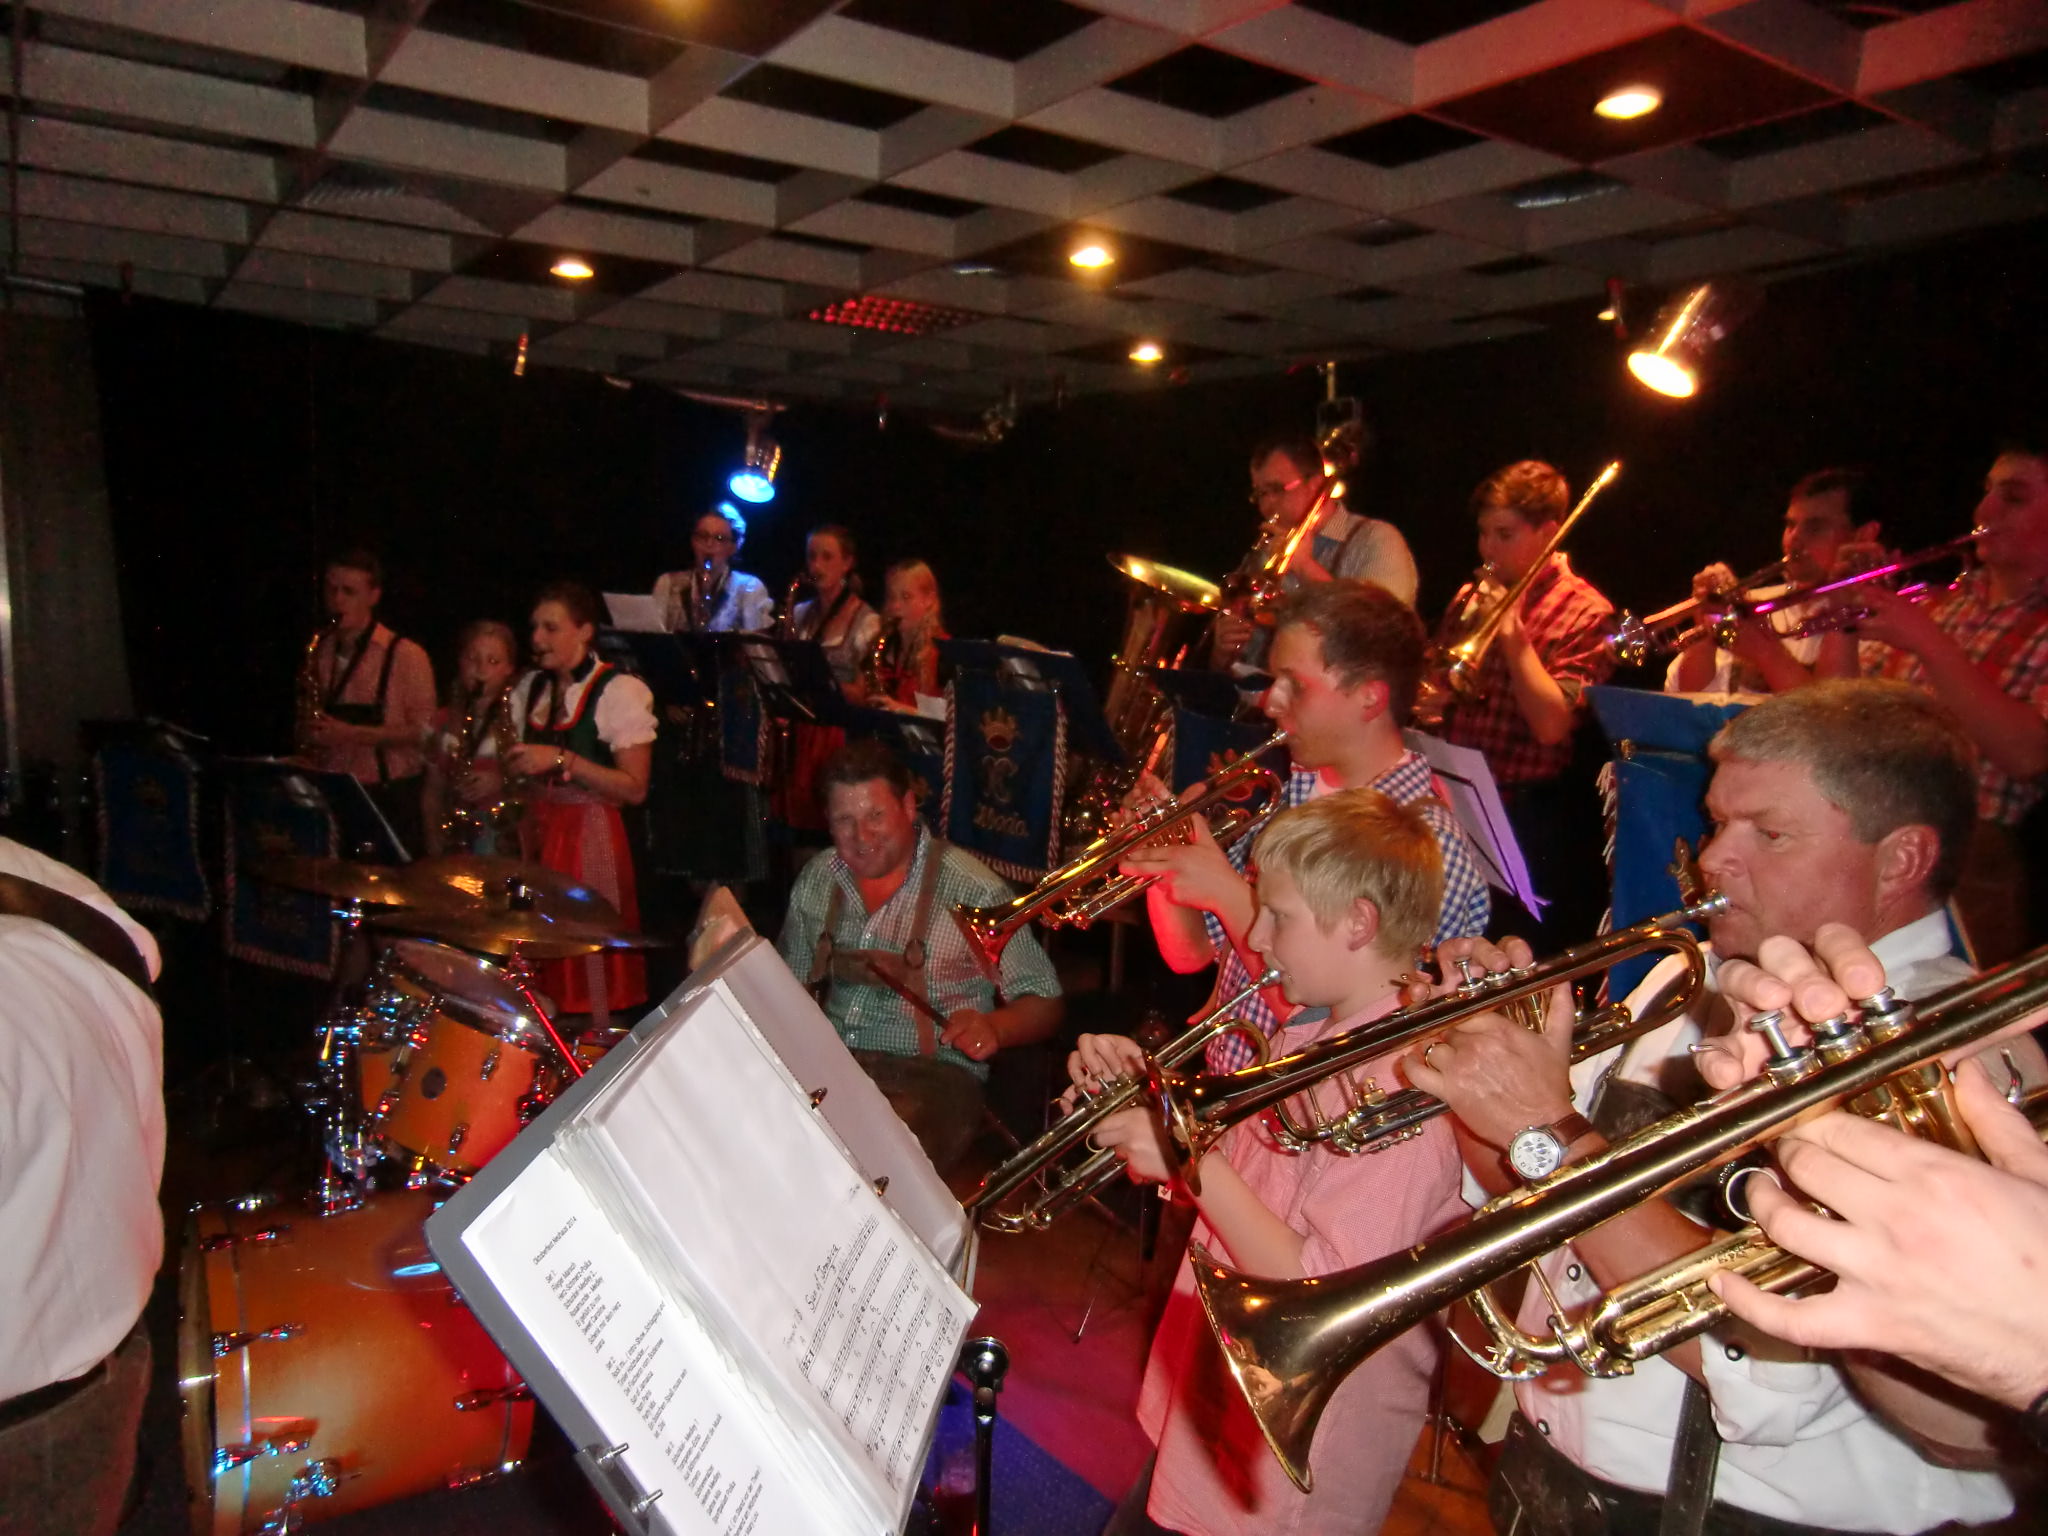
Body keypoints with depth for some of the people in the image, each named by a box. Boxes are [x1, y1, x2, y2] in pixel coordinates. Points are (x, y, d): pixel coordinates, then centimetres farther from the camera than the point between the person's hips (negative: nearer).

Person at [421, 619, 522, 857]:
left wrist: (502, 781, -18)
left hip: (504, 834, -4)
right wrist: (434, 838, 3)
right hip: (455, 834, 4)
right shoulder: (446, 720, 13)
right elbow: (433, 789, 16)